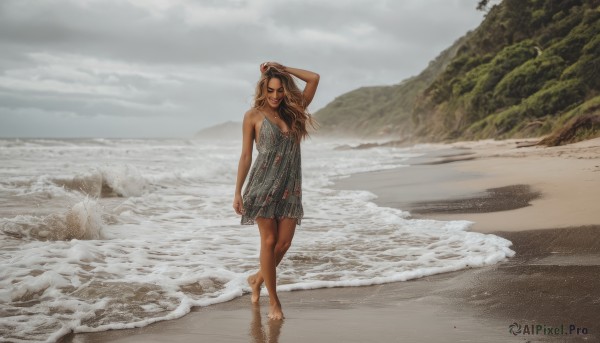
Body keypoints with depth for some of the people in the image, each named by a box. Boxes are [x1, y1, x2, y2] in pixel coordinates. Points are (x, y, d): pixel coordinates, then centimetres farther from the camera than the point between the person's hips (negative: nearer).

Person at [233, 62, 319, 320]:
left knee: (284, 243, 2)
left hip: (290, 186, 4)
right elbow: (246, 156, 1)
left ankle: (257, 278, 30)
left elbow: (314, 78, 8)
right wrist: (237, 191, -2)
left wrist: (282, 68, 6)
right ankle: (273, 301, 9)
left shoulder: (293, 112, 10)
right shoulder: (253, 116, 1)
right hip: (263, 184, -4)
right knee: (269, 241, -2)